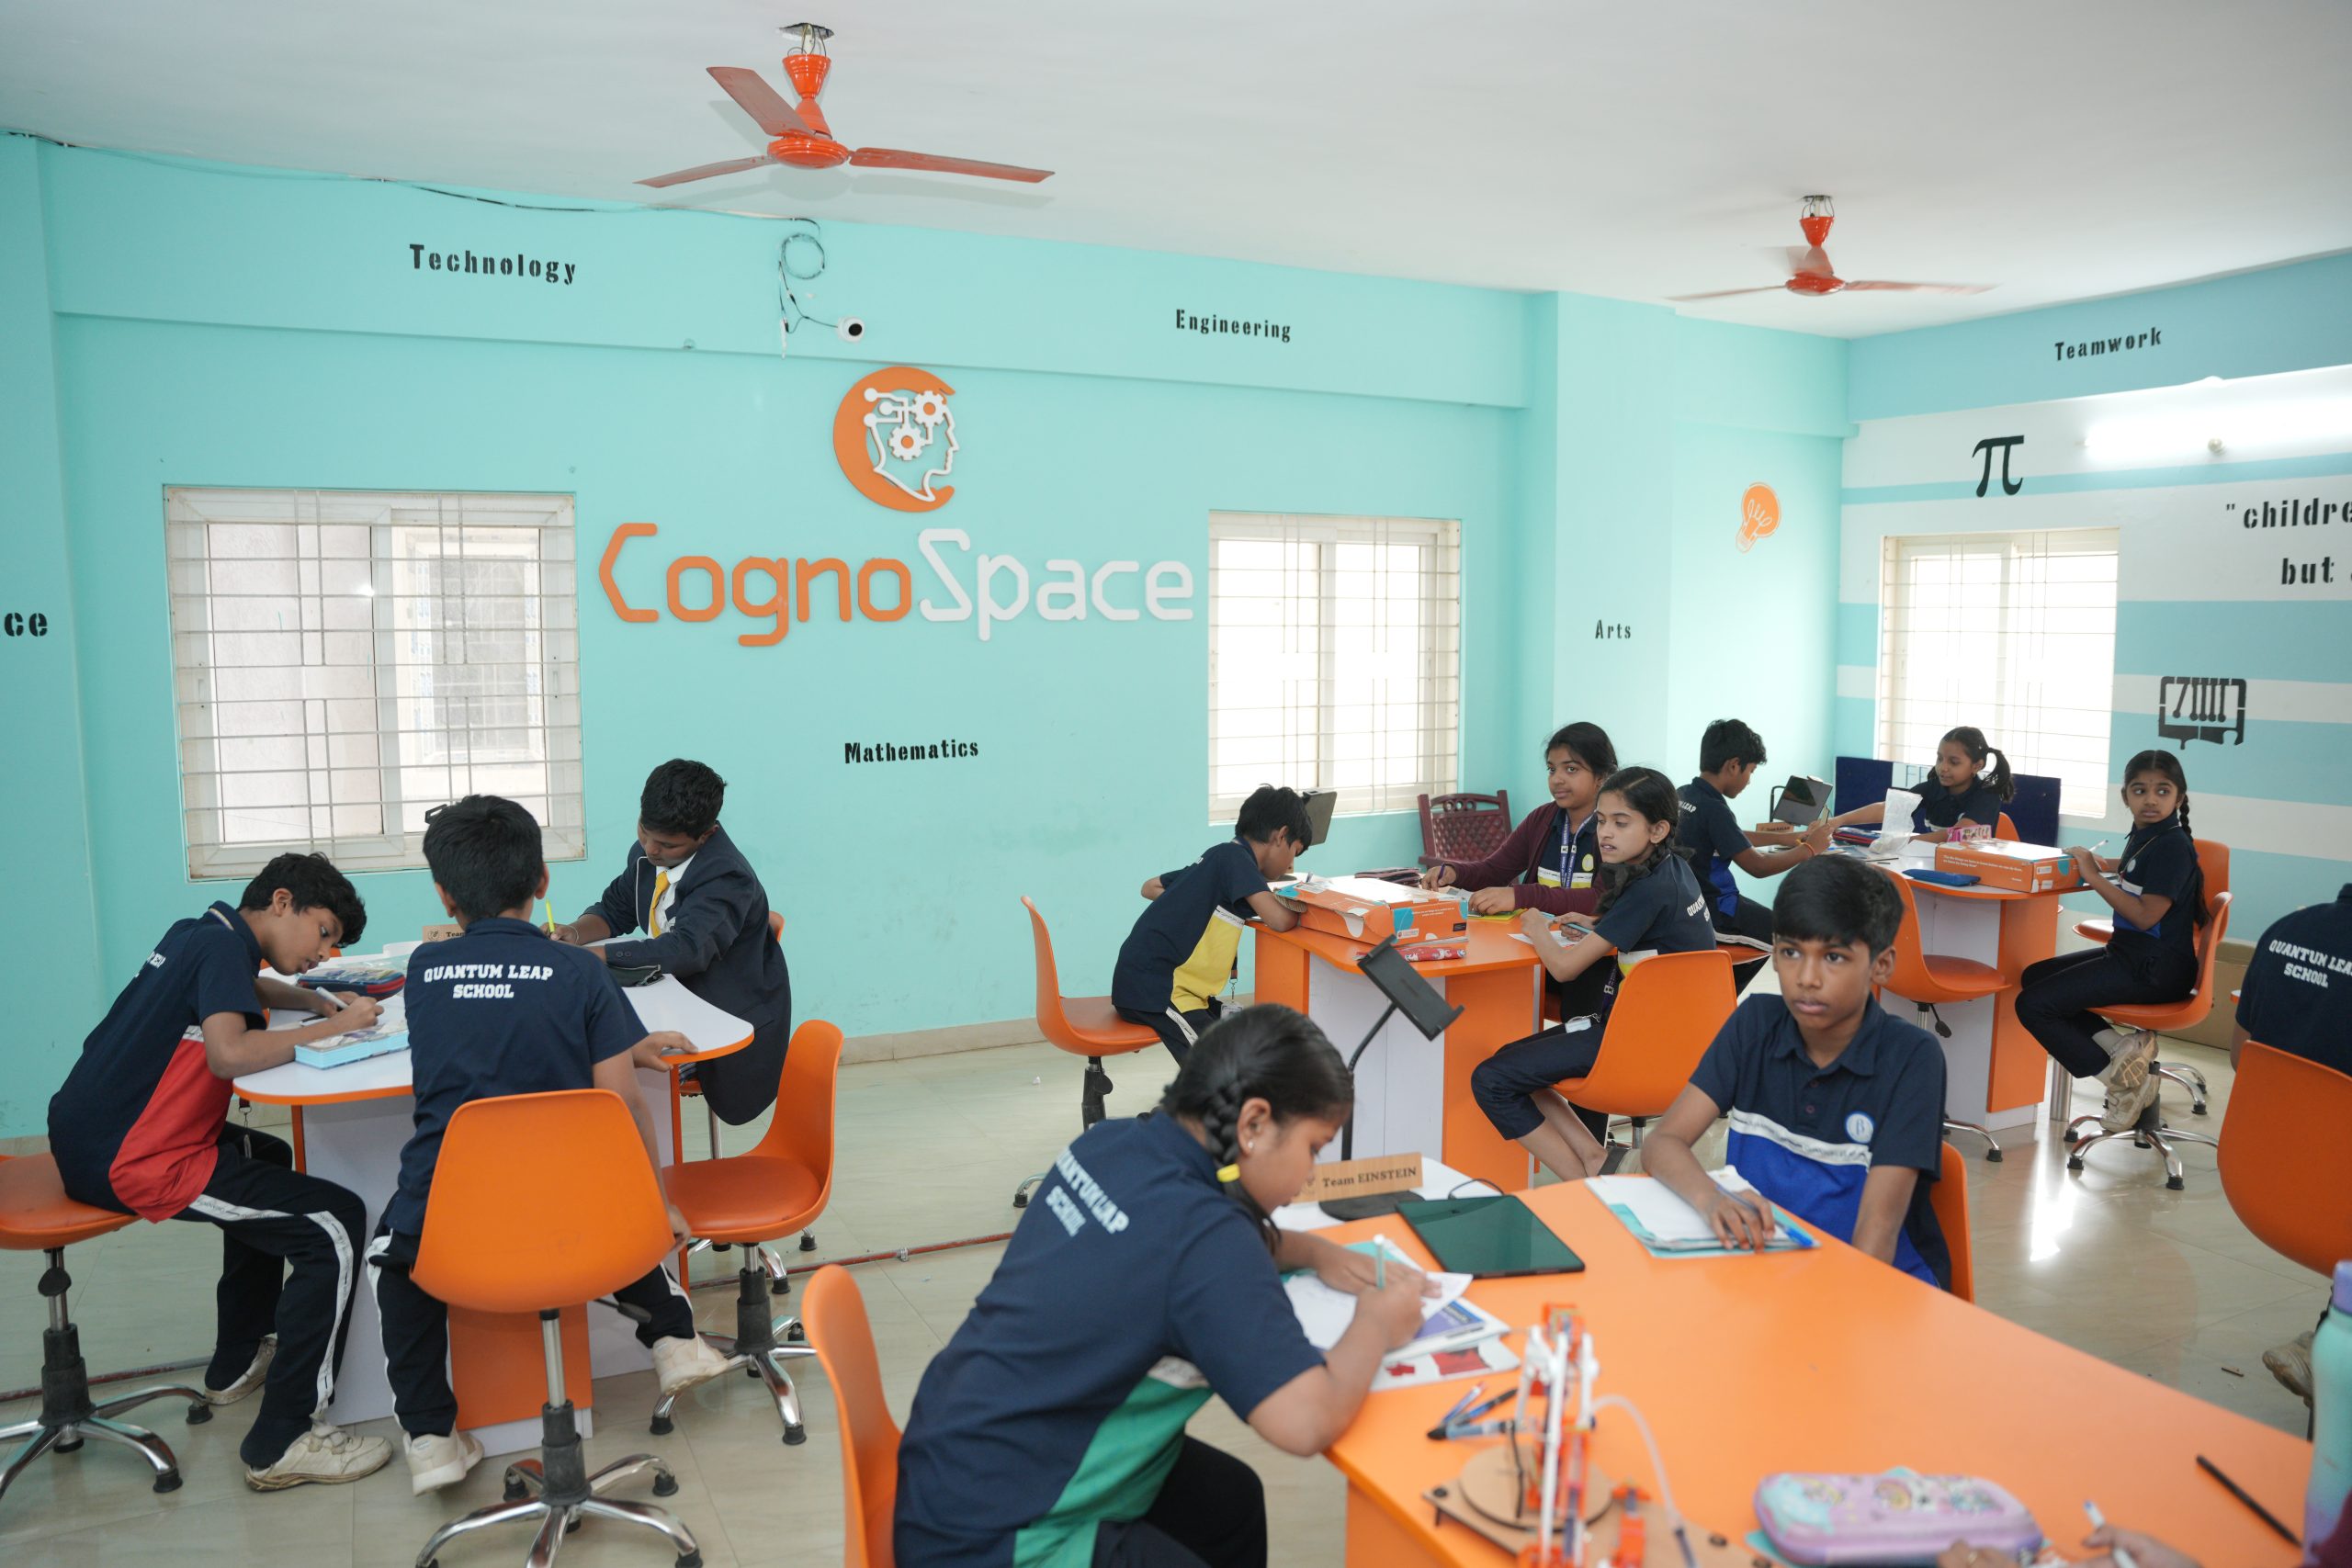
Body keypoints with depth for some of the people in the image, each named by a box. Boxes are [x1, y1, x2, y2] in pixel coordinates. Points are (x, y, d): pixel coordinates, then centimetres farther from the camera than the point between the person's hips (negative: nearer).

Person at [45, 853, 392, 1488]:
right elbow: (229, 1054, -31)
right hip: (130, 1165, -11)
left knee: (269, 1161, 34)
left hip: (89, 1139, 11)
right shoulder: (223, 944, -14)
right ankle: (281, 1444, -11)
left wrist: (324, 1003, 18)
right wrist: (330, 1028, -17)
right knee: (335, 1227, -15)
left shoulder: (201, 933, 15)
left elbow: (250, 988, 37)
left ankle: (237, 1363, 39)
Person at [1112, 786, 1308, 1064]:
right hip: (1153, 987, -10)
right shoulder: (1235, 856, -12)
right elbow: (1280, 920, -22)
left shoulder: (1221, 857, 15)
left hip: (1148, 982, 10)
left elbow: (1150, 887, 26)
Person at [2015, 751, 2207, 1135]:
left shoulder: (2172, 845, -16)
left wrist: (2095, 877, -17)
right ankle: (2122, 1047, -1)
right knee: (2033, 976, 13)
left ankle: (2123, 1078, -5)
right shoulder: (2145, 836, 12)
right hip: (2130, 953, 10)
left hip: (2155, 969, -10)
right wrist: (2102, 865, 21)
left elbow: (2146, 916, -23)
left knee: (2033, 1005, -14)